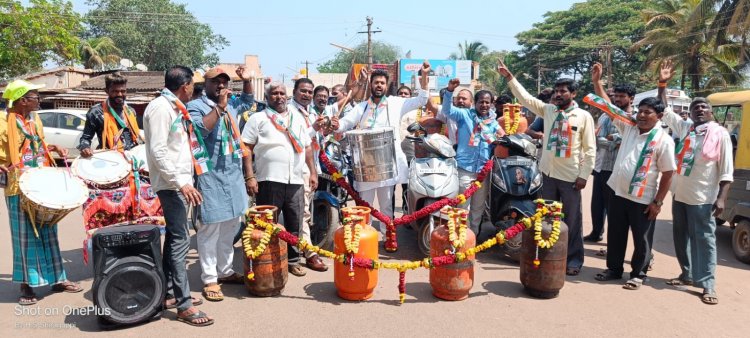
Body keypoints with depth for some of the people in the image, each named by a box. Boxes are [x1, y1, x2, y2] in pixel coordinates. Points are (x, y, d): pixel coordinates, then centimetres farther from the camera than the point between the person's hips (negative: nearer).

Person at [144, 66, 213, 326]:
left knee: (173, 238, 14)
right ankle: (184, 305, -5)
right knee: (180, 240, -9)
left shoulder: (174, 108, 15)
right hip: (171, 184, -10)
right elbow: (158, 152, -21)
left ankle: (169, 294, 23)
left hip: (180, 182, 10)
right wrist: (181, 182, -24)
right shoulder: (160, 107, -14)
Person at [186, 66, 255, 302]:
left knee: (230, 227, 14)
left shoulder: (230, 104, 15)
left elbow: (249, 101, 35)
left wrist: (247, 80, 18)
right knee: (210, 229, -3)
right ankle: (209, 280, 4)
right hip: (211, 177, -7)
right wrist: (219, 107, -21)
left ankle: (225, 271, 27)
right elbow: (200, 130, -23)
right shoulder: (196, 106, -6)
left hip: (234, 175, 8)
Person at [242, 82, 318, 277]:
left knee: (295, 225, 11)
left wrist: (312, 172, 13)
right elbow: (247, 148, -2)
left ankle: (293, 260, 24)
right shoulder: (258, 118, 3)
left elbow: (307, 147, 19)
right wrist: (250, 177, -10)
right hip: (269, 180, -4)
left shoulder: (298, 118, 16)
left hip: (296, 181, 4)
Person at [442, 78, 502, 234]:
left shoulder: (493, 122, 12)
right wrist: (449, 91, -35)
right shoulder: (465, 114, -2)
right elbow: (448, 110, -19)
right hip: (465, 168, -4)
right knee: (462, 207, 2)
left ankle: (474, 235, 29)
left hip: (484, 170, 5)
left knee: (478, 207, 15)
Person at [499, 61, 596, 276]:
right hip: (549, 173, 4)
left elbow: (590, 149, -4)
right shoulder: (548, 110, 7)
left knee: (572, 219, 4)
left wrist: (584, 175, -10)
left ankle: (574, 258, 14)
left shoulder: (584, 116, -3)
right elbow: (525, 98, 5)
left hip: (571, 176, -4)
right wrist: (510, 78, -3)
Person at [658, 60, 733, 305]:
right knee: (681, 237, 14)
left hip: (702, 198, -5)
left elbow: (726, 172, -7)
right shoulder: (683, 127, 6)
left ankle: (708, 285, 4)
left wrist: (721, 198, -14)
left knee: (704, 240, -1)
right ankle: (687, 274, 29)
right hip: (679, 195, 5)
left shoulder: (720, 134, -5)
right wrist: (662, 84, 0)